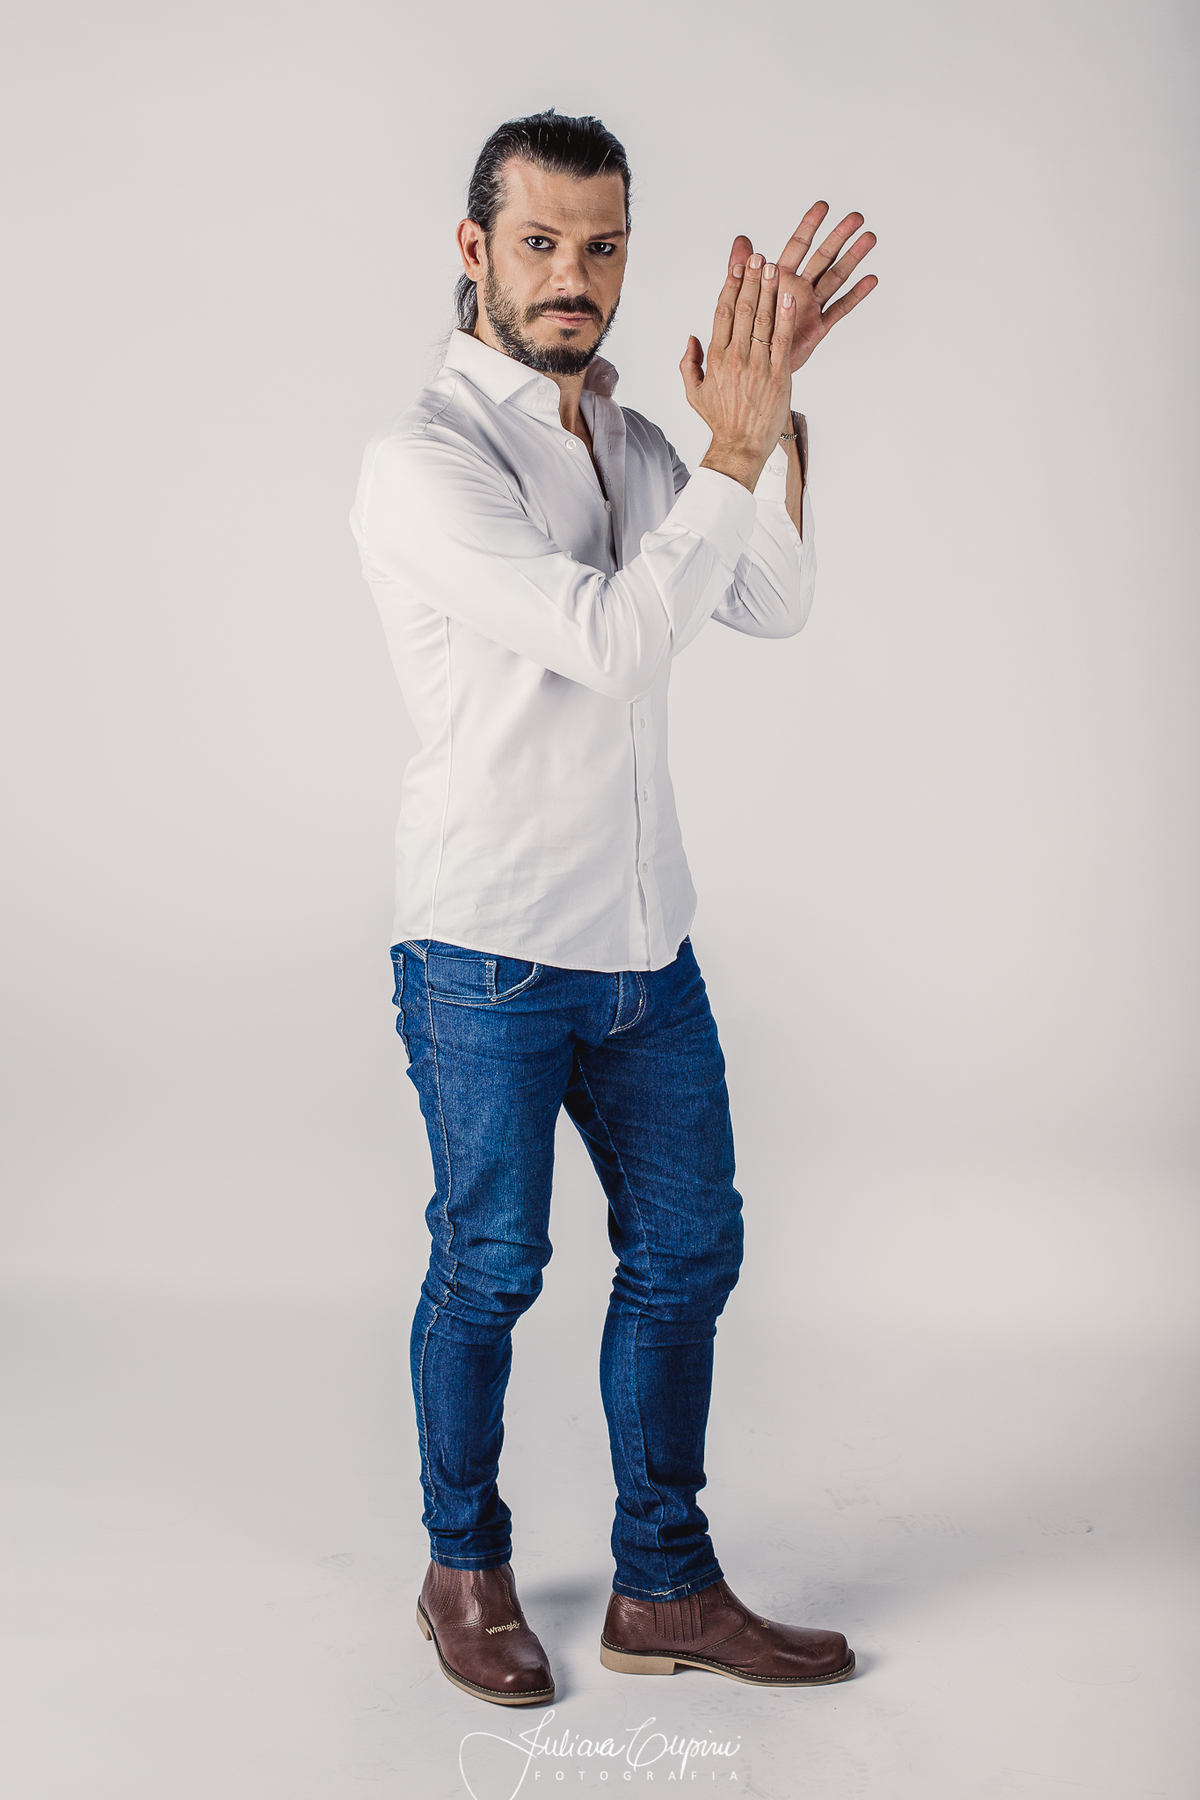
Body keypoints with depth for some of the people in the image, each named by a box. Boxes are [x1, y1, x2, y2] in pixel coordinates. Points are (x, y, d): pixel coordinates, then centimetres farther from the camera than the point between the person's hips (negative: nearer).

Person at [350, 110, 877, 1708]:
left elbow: (774, 606, -1)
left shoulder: (627, 438, 10)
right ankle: (466, 1570, 29)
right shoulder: (427, 462, -14)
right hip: (489, 951, -7)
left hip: (646, 940, 7)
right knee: (490, 1268, 7)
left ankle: (666, 1588, 25)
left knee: (686, 1249, 11)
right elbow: (609, 639, -24)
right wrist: (736, 450, -21)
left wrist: (776, 408, -12)